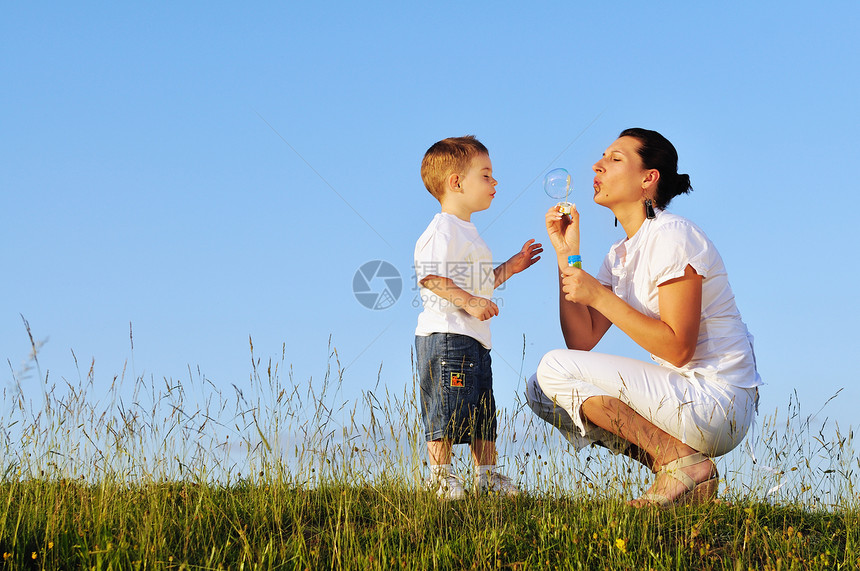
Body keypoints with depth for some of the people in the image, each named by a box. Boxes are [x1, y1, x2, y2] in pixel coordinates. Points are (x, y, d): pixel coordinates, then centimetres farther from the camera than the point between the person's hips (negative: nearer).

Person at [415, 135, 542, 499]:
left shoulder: (466, 232, 22)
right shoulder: (443, 230, -11)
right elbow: (430, 277, -23)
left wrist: (510, 267, 24)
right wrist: (468, 300, -27)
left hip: (474, 339, 11)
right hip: (446, 334, -11)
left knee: (482, 410, 14)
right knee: (446, 409, -9)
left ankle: (487, 475, 20)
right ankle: (440, 476, -4)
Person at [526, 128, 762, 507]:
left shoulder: (671, 237, -14)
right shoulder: (620, 255, 14)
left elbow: (677, 348, -20)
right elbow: (581, 341, 6)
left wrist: (598, 295, -17)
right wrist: (567, 253, 3)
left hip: (717, 403, -9)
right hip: (684, 397, 9)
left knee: (555, 369, -13)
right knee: (541, 390, 8)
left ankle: (683, 461, -10)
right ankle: (680, 475, 3)